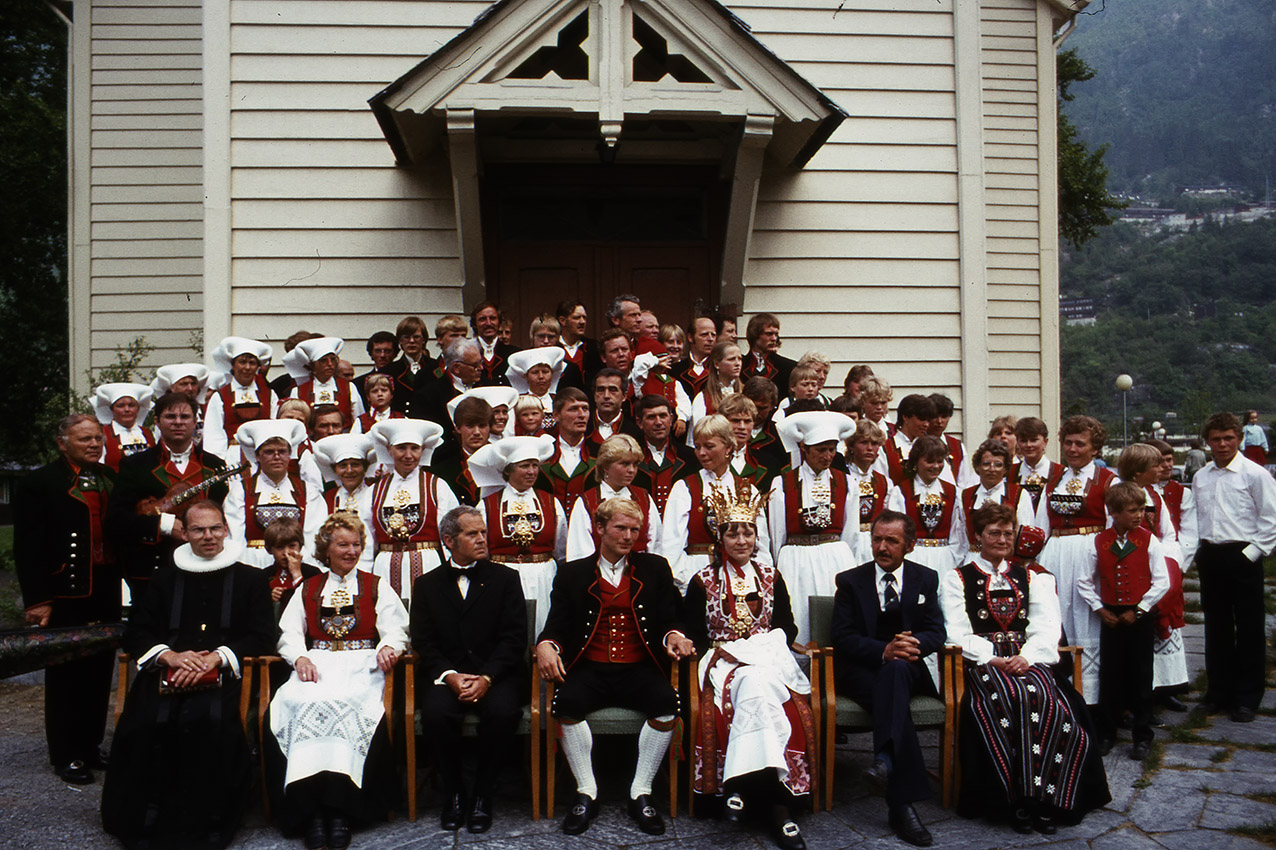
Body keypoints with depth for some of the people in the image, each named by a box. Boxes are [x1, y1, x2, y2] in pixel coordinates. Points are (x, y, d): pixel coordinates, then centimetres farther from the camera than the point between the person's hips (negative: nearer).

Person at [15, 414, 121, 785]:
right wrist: (36, 600, -15)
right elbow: (28, 547, -10)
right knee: (65, 675, 5)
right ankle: (66, 756, 16)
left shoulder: (111, 479, 11)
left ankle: (90, 745, 26)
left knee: (100, 671, 12)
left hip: (106, 592, 5)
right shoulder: (39, 483, -6)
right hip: (65, 596, -5)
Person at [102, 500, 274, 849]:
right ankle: (145, 820, -12)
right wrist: (170, 655, -6)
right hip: (167, 675, 2)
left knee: (213, 720, -34)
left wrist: (214, 658, -11)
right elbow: (135, 634, 16)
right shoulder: (164, 581, 21)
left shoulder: (250, 579, 14)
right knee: (145, 722, -30)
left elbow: (262, 636, 5)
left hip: (224, 676, -2)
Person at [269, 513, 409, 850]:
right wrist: (300, 658, -9)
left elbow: (396, 629, 7)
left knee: (346, 704, -34)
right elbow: (290, 632, 13)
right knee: (307, 703, -32)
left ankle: (339, 808, -34)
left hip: (362, 666, -1)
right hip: (316, 666, 2)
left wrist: (387, 647, -17)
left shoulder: (378, 587, 19)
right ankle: (312, 809, -33)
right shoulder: (308, 589, 24)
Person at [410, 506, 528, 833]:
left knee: (502, 711, -31)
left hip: (496, 674, -1)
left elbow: (514, 638, 1)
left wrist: (487, 677, -15)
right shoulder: (427, 584, 14)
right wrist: (449, 675, -13)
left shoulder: (505, 578, 10)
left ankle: (483, 795, -10)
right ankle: (453, 793, -7)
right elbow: (423, 642, 5)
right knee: (436, 712, -30)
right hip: (446, 674, 1)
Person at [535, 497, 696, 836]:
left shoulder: (655, 569, 14)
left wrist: (673, 636, -15)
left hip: (639, 670, 0)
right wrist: (545, 645, -17)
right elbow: (556, 625, 6)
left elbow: (667, 620, 10)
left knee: (667, 701, -30)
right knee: (566, 702, -31)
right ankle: (586, 793, -12)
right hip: (589, 669, 0)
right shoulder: (572, 573, 13)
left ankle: (641, 793, -13)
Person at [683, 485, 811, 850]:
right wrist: (720, 650, -11)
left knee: (756, 686, -35)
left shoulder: (771, 577, 16)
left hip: (767, 661, 2)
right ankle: (774, 801, -36)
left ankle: (742, 783, -34)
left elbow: (788, 629, 16)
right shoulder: (704, 581, 10)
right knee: (756, 687, -36)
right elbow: (693, 633, 6)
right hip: (722, 665, -2)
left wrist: (766, 651, -3)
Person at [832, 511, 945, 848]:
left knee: (895, 671, -37)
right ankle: (903, 803, -45)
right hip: (860, 671, -1)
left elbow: (936, 633, 6)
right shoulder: (850, 581, 6)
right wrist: (883, 651, -21)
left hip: (906, 668, 1)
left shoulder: (926, 579, 13)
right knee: (893, 693, -35)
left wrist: (915, 643, -19)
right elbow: (843, 638, -3)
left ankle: (884, 762, -55)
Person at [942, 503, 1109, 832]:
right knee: (1010, 700, -35)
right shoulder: (957, 579, 13)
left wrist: (1027, 657, -11)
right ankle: (1014, 801, -27)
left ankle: (1044, 798, -24)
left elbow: (1047, 626, 9)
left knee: (1044, 699, -32)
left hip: (1027, 659, 3)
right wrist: (992, 658, -14)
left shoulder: (1031, 577, 22)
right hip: (981, 661, -2)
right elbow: (958, 633, 2)